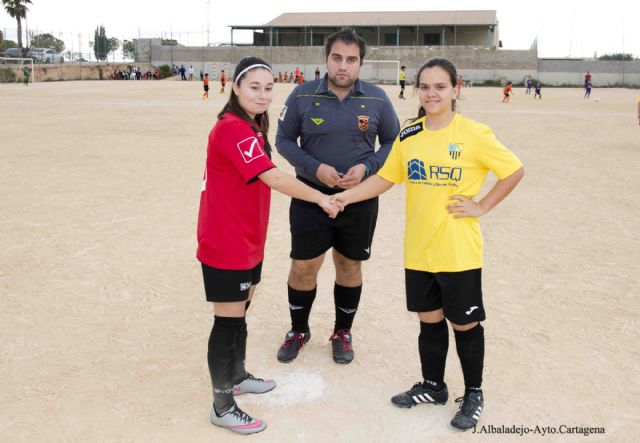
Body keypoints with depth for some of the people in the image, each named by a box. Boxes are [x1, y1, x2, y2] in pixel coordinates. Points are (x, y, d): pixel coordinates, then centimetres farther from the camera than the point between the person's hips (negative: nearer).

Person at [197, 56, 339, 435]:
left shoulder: (252, 127, 10)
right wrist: (322, 199, -19)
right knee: (229, 320, 1)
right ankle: (223, 406, 16)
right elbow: (275, 179, -29)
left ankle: (238, 376, 41)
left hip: (247, 241, 9)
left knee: (240, 313, 22)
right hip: (226, 245, -9)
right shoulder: (232, 128, -22)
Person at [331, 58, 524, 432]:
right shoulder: (409, 134, 2)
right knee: (429, 319, 17)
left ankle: (474, 394, 30)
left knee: (465, 323, 10)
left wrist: (482, 207, -8)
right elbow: (386, 178, 8)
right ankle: (433, 386, 37)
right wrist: (346, 196, -2)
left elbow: (515, 171, -4)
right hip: (418, 249, 4)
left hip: (458, 251, -4)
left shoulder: (474, 134, -11)